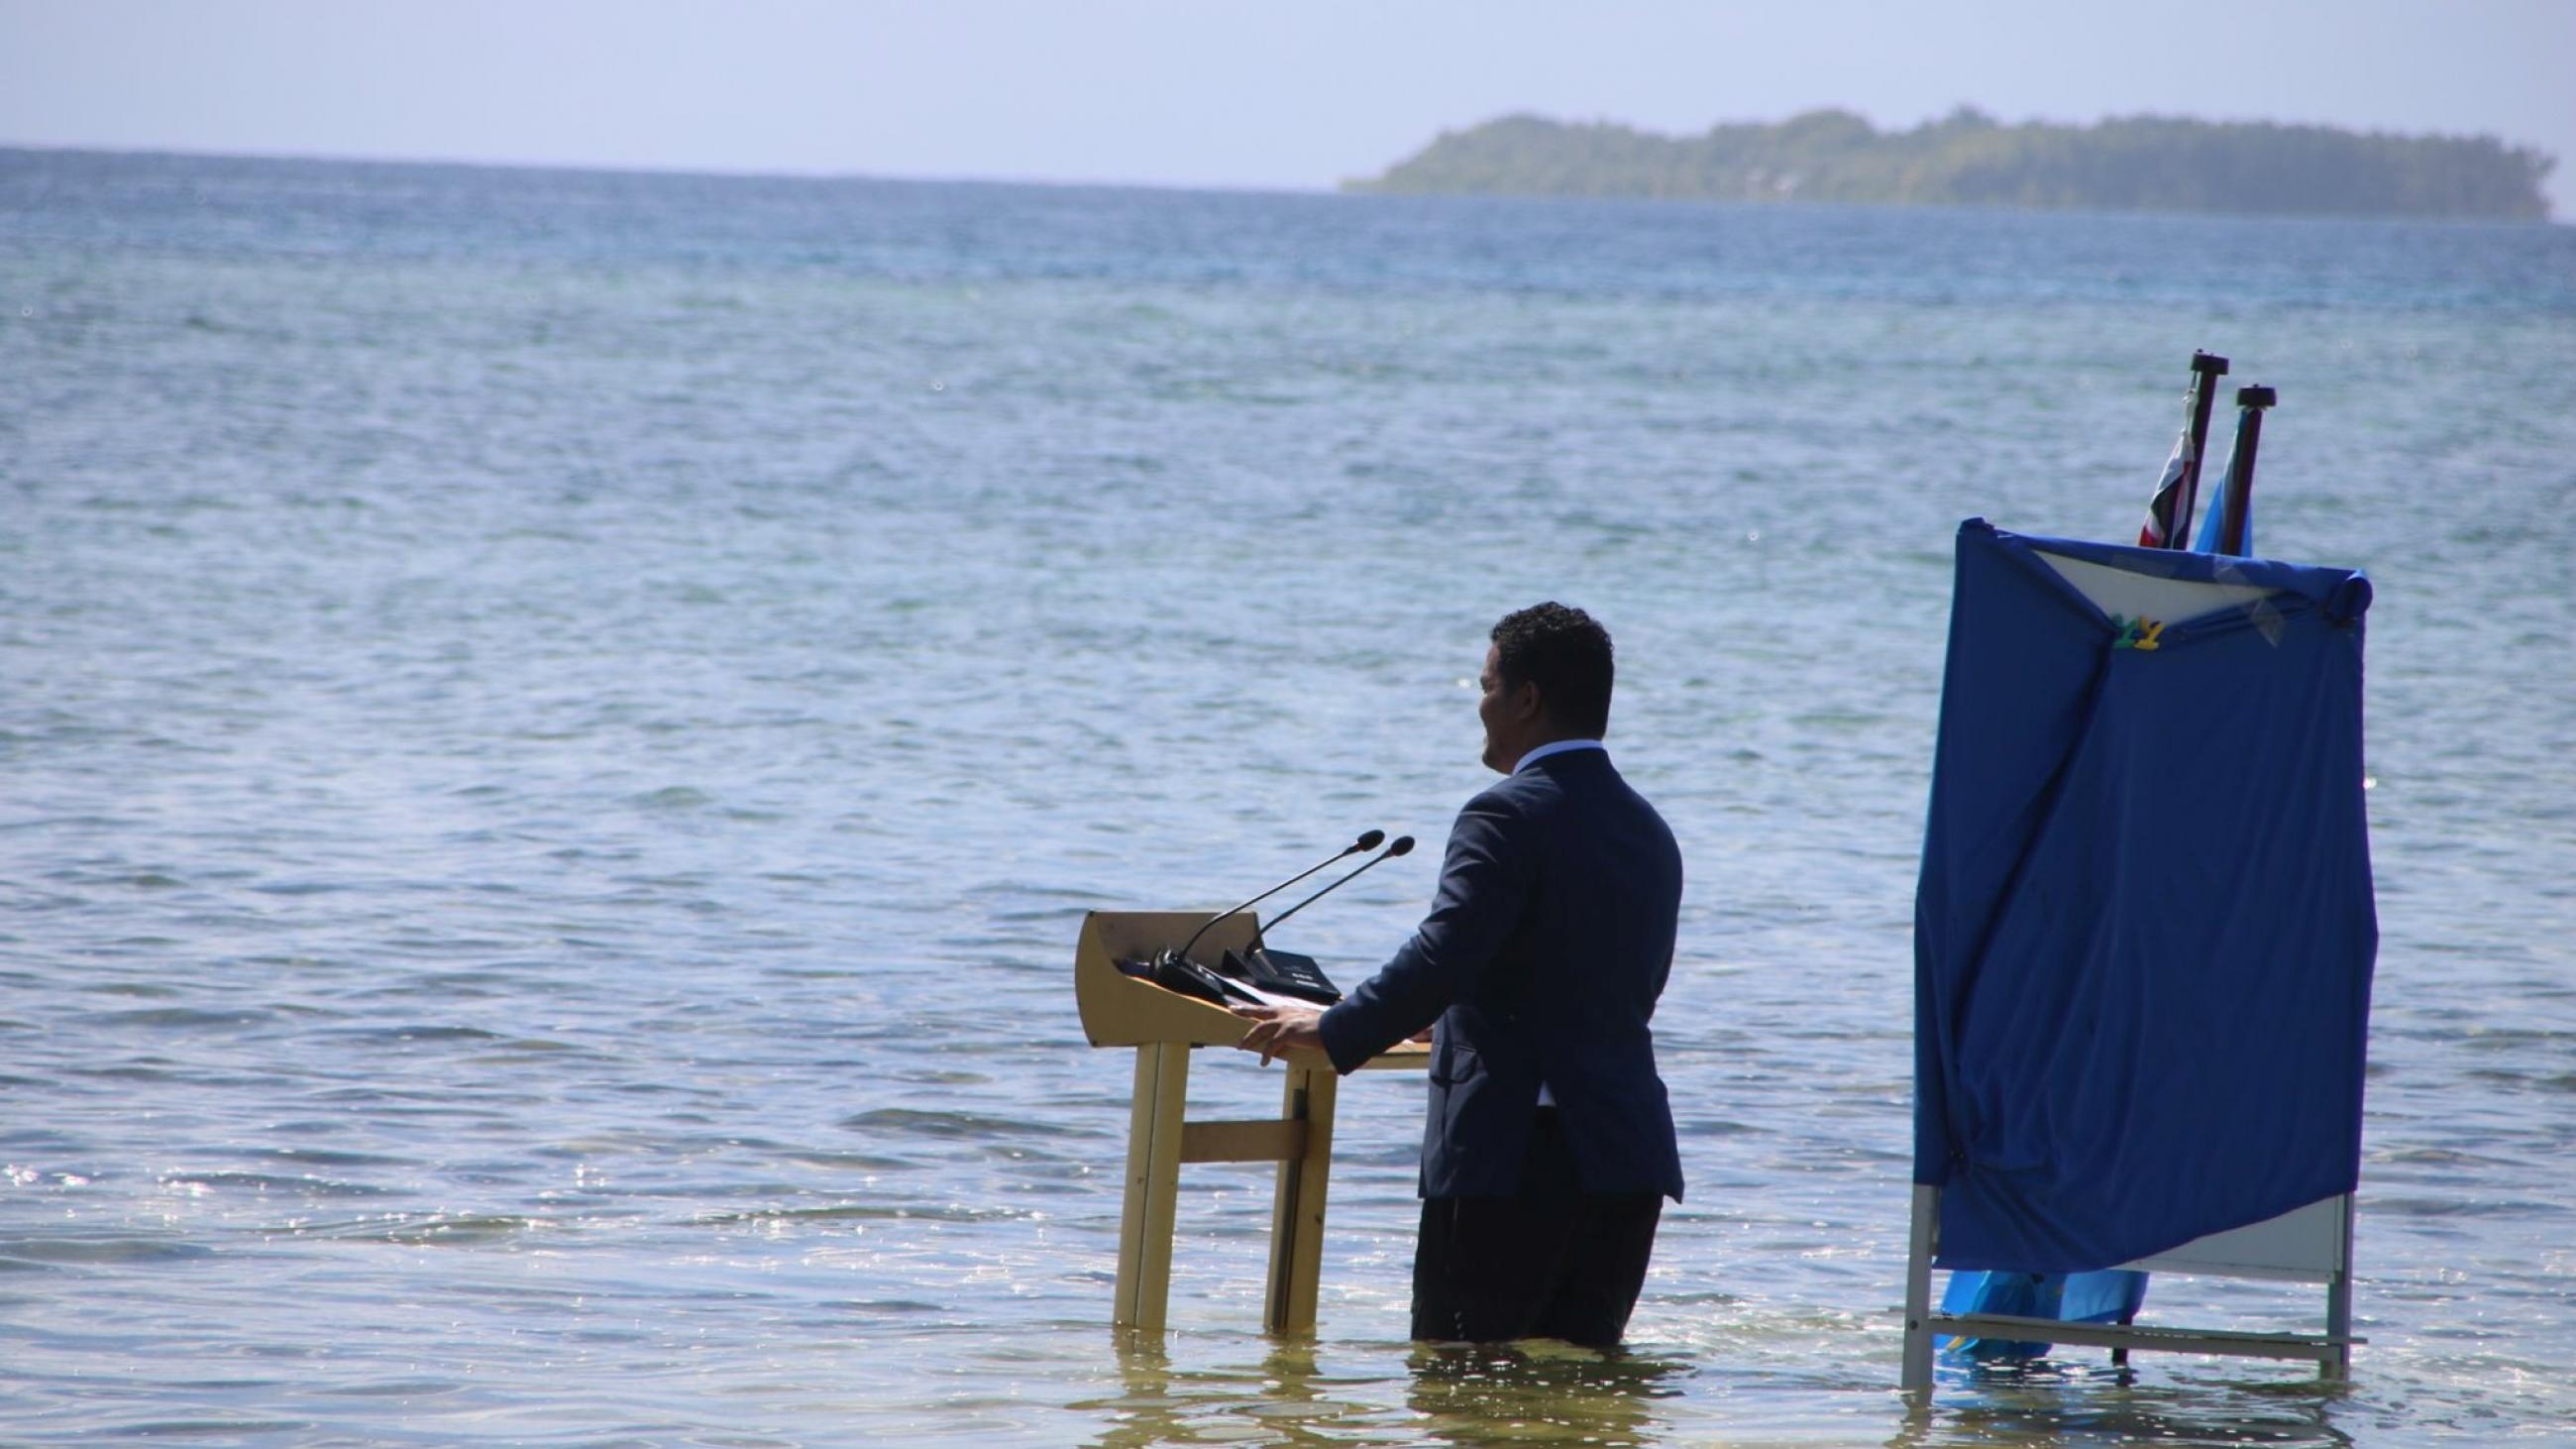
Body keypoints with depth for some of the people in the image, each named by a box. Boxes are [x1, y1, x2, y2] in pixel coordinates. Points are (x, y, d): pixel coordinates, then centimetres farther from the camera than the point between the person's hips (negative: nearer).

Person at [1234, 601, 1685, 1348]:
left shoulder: (1508, 816, -11)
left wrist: (1334, 1030, -7)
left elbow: (1443, 956, -21)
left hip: (1513, 1153, -8)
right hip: (1630, 1159, 8)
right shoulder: (1650, 832, 16)